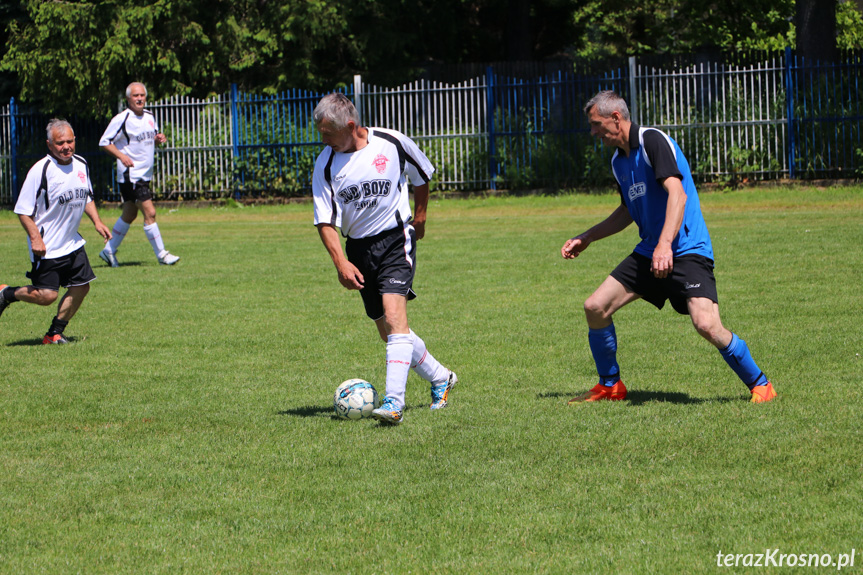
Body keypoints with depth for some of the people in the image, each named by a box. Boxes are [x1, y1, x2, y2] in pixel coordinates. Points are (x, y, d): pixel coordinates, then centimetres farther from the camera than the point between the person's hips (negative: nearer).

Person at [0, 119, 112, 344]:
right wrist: (35, 238, -23)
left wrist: (97, 221, 9)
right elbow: (23, 210, -14)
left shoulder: (81, 165, 5)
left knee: (81, 287, 5)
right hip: (47, 247, -7)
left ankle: (55, 333, 20)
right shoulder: (40, 171, -18)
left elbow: (87, 197, 23)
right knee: (47, 295, -11)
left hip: (73, 243, 7)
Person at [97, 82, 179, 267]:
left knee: (129, 214, 14)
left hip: (145, 174, 8)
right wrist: (121, 156, -23)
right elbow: (104, 142, -10)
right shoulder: (122, 119, -13)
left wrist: (159, 139, -1)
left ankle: (109, 250, 26)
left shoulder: (149, 116, 9)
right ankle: (161, 254, -4)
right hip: (131, 174, -8)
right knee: (150, 213, -11)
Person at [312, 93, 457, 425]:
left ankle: (394, 403, -27)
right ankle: (441, 379, 30)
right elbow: (325, 221, -6)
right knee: (387, 331, 8)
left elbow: (422, 176, 13)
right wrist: (341, 262, -17)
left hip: (396, 239, -4)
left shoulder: (393, 143, -7)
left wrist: (419, 219, 12)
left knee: (394, 317, -21)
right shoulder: (325, 164, -4)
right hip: (358, 249, 4)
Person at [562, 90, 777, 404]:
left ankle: (759, 384, -6)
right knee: (595, 307, 0)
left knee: (706, 324, -25)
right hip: (648, 253, 9)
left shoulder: (652, 140, -13)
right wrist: (586, 238, 29)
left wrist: (665, 244, -38)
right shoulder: (619, 160, 14)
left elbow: (677, 193, -26)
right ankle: (610, 386, 17)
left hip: (687, 251, -9)